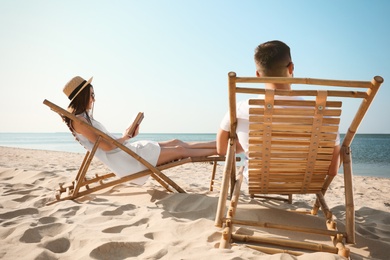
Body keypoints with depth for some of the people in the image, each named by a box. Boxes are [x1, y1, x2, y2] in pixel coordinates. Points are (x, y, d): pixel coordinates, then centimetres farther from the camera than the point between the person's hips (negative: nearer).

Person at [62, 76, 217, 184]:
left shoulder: (84, 117, 15)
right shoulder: (78, 120, -15)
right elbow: (107, 146, -19)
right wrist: (126, 137, -5)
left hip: (126, 150, 9)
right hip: (124, 161, -9)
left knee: (176, 143, 6)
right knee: (180, 151, -6)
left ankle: (218, 144, 12)